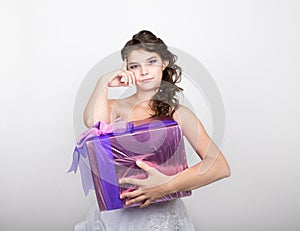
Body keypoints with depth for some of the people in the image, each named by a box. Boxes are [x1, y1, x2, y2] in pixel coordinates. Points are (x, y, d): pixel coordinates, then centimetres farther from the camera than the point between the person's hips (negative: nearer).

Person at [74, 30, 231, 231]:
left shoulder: (178, 113, 0)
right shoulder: (117, 107, 8)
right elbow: (93, 122, -16)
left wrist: (167, 186, -23)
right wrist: (105, 81, -4)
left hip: (161, 209, -2)